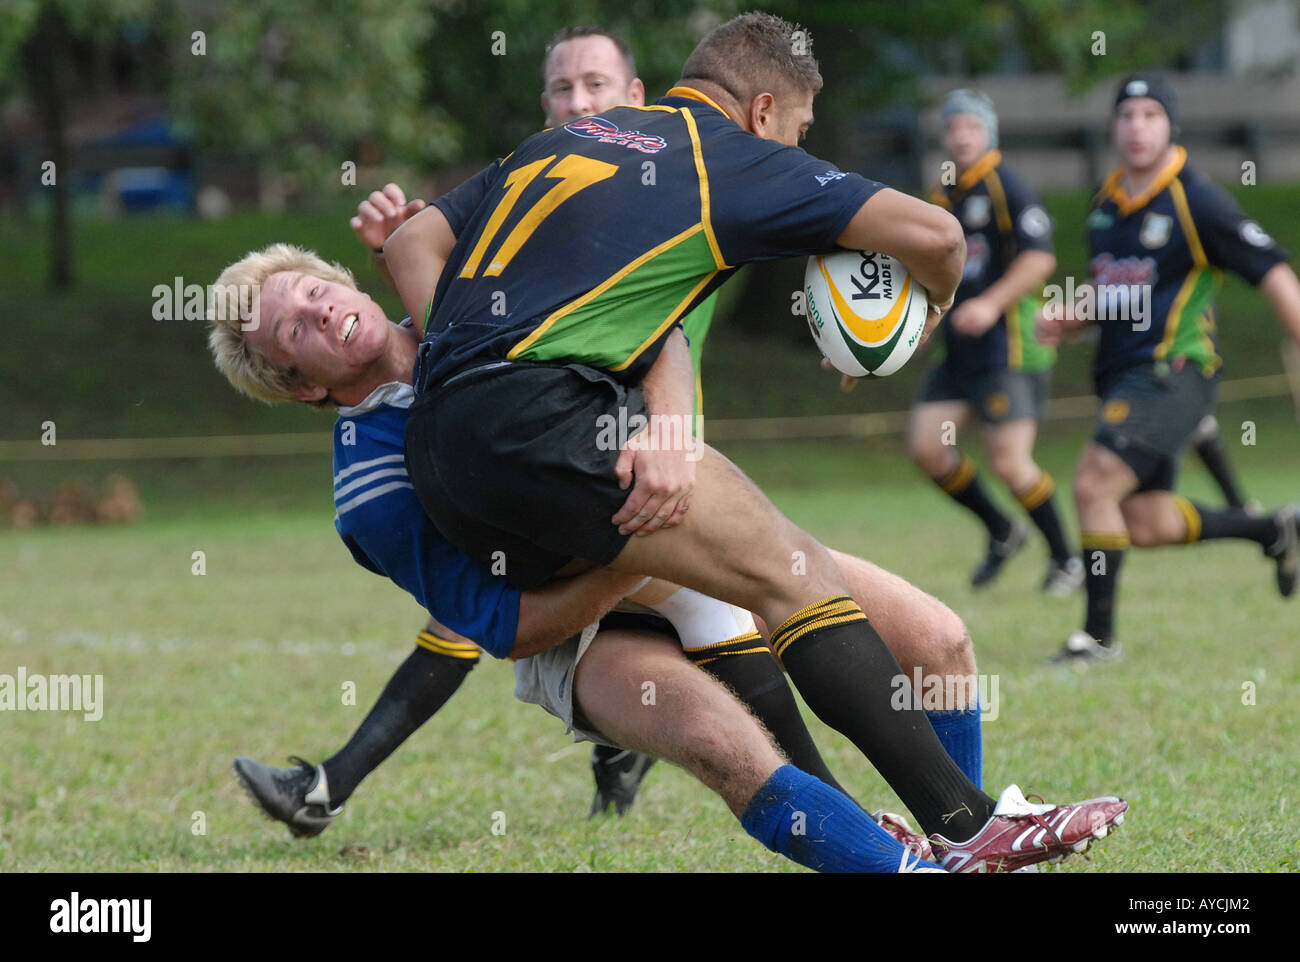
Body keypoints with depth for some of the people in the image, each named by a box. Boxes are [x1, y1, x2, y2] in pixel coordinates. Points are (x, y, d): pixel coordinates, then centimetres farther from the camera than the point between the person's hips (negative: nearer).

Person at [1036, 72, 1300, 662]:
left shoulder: (1198, 203, -10)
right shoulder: (1105, 205, 12)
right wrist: (1066, 318, 6)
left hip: (1173, 373, -8)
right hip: (1122, 376, 8)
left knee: (1094, 484, -20)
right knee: (1144, 524, 7)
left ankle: (1099, 633, -10)